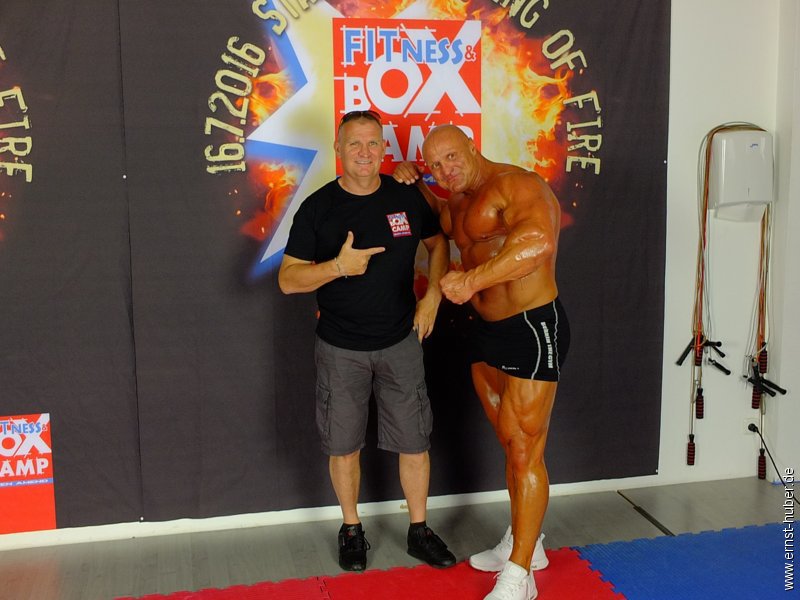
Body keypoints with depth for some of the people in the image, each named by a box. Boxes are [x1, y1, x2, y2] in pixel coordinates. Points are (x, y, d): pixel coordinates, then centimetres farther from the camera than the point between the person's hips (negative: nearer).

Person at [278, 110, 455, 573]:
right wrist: (338, 266, -25)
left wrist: (433, 296, 1)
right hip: (341, 348, -1)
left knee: (415, 442, 6)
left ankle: (419, 531, 26)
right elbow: (288, 279, -8)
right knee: (344, 446, 9)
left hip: (401, 342, 2)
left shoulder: (406, 197, -2)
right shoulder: (318, 207, -8)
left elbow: (438, 242, 15)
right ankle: (352, 530, 31)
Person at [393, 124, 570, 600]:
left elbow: (538, 241, -35)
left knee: (525, 453, -4)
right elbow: (444, 220, 36)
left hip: (533, 329, -9)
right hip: (488, 330, 10)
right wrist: (414, 185, 17)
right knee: (511, 445, 18)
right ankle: (525, 541, 35)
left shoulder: (515, 184, -16)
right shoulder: (463, 201, 13)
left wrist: (473, 279, -39)